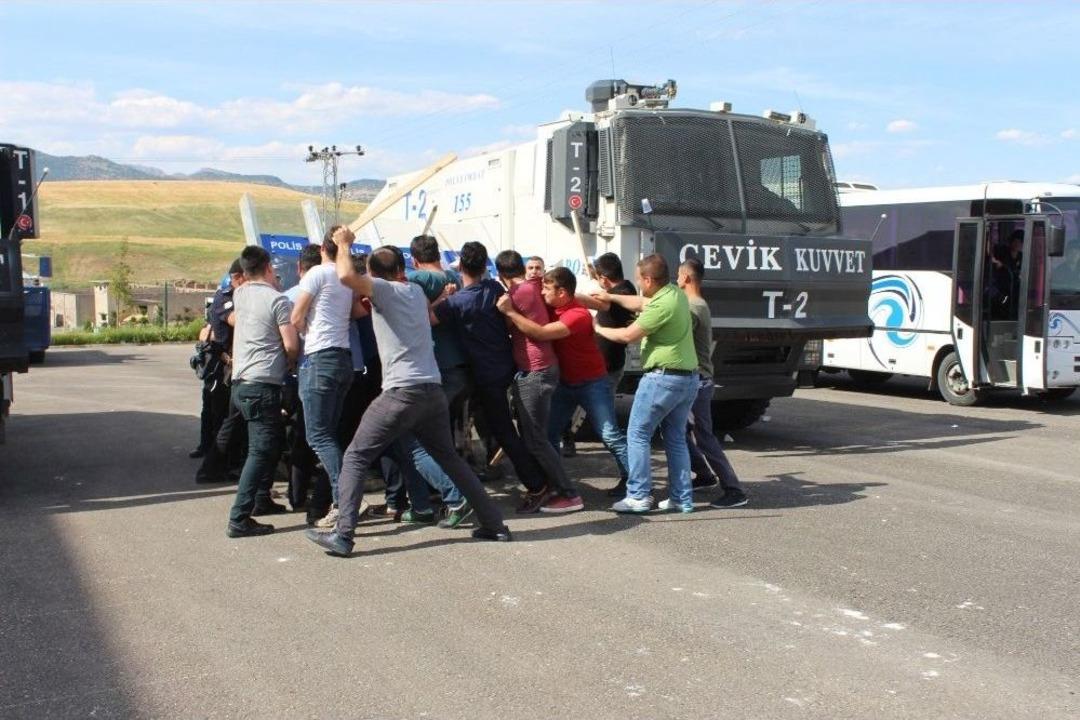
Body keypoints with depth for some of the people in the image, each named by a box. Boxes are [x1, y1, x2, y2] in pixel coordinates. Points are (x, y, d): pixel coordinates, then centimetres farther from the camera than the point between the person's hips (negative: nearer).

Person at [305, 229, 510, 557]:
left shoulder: (382, 289, -1)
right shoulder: (416, 290, 17)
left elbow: (347, 275, -20)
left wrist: (343, 244, 0)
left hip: (401, 392, -6)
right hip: (433, 390, 6)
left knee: (355, 458, 1)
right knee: (450, 458, 19)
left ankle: (342, 535, -8)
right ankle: (494, 524, 19)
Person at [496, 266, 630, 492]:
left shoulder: (578, 315, -28)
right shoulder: (550, 307, -4)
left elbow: (541, 333, -37)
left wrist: (510, 311, -32)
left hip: (591, 383, -7)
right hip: (564, 382, 7)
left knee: (610, 436, -3)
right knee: (547, 433, 3)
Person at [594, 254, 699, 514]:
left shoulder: (662, 305, -20)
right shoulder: (675, 294, 8)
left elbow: (628, 335, -14)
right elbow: (642, 304, 26)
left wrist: (598, 329, 2)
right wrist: (611, 297, 28)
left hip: (663, 378, -9)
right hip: (687, 378, 9)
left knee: (638, 434, 0)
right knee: (676, 438, 14)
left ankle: (638, 496, -1)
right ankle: (682, 498, 14)